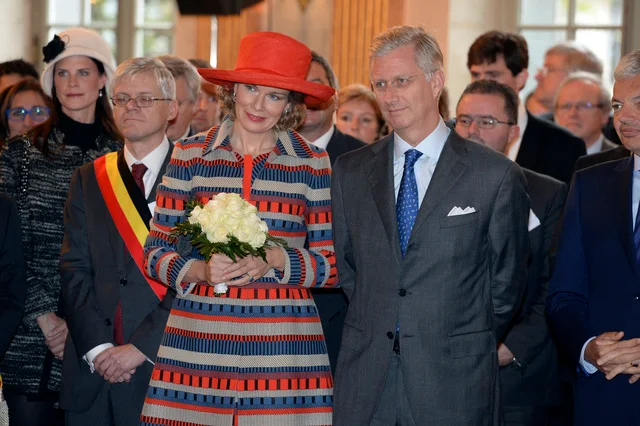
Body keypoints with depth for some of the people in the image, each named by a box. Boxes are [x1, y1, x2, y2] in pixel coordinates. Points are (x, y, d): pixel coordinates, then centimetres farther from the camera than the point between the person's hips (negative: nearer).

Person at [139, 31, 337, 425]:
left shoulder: (313, 163, 5)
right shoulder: (190, 155, 6)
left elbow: (330, 264, 5)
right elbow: (157, 252, 7)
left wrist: (276, 260, -12)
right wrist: (201, 271, -12)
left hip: (283, 350, 0)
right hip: (196, 346, 1)